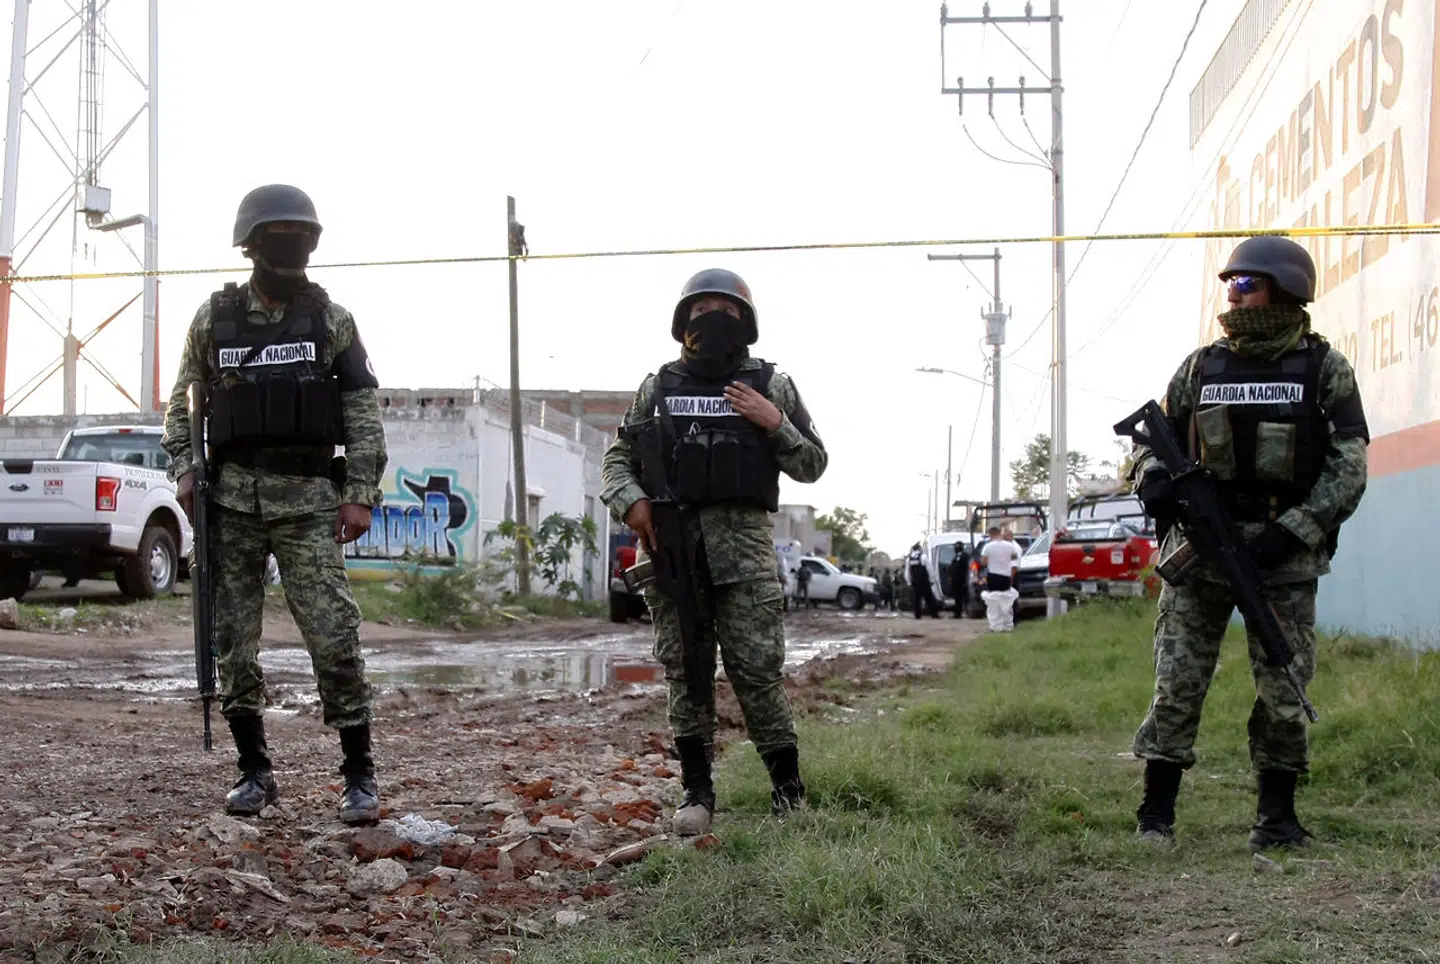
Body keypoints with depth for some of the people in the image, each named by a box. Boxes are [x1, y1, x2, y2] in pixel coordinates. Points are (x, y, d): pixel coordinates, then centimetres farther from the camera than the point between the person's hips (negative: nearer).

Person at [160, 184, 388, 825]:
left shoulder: (331, 320, 5)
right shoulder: (215, 317, 8)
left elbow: (364, 410, 4)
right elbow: (184, 402, 15)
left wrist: (361, 494, -4)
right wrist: (185, 470, 0)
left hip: (308, 499, -2)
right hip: (232, 497, 2)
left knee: (334, 639, -9)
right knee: (234, 644, 4)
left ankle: (359, 775, -1)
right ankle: (255, 772, 17)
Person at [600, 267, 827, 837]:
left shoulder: (771, 385, 10)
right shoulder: (658, 387, 14)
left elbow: (812, 465, 11)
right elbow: (620, 455, 17)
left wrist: (775, 423, -6)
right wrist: (630, 501, -3)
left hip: (742, 540, -2)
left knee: (756, 668, -6)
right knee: (684, 670, 4)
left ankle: (788, 788, 6)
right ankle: (696, 791, 11)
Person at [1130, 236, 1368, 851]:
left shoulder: (1324, 369, 2)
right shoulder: (1201, 366, 9)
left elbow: (1348, 467, -2)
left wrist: (1292, 531, -13)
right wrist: (1154, 478, -6)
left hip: (1285, 552, -1)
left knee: (1285, 688, 1)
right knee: (1177, 683, 0)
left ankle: (1276, 815, 14)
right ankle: (1156, 813, 7)